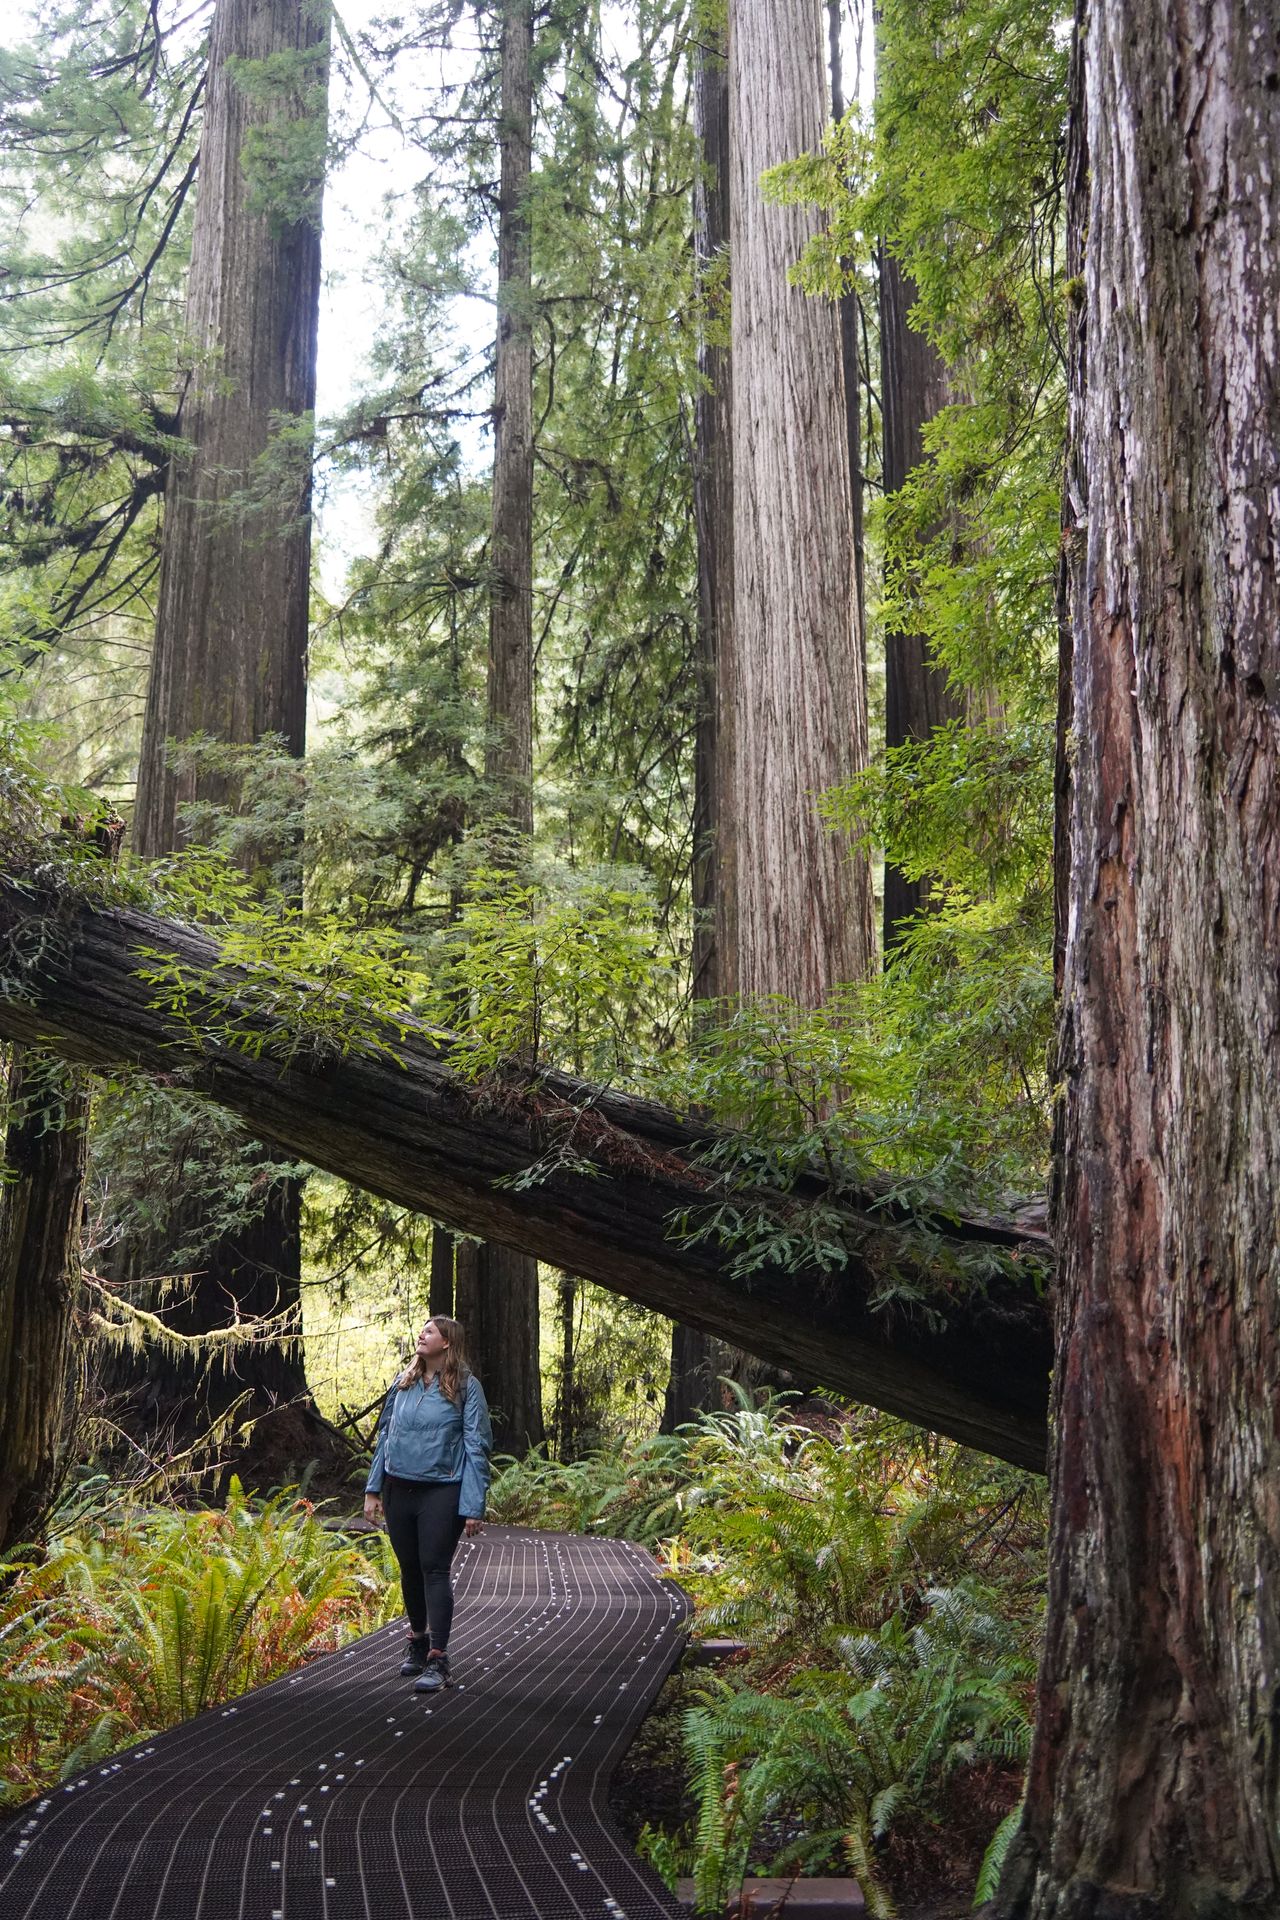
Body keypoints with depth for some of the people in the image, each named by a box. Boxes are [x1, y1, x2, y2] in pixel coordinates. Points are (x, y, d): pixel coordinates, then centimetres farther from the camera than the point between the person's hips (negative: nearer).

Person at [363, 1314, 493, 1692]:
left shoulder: (466, 1387, -6)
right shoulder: (404, 1382, 9)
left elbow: (477, 1447, -8)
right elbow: (385, 1435, 14)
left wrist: (474, 1505, -14)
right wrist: (373, 1489, 9)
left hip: (441, 1493, -5)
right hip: (398, 1490, 5)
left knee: (435, 1571, -8)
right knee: (410, 1571, 14)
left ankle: (437, 1660, -6)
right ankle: (417, 1643, 32)